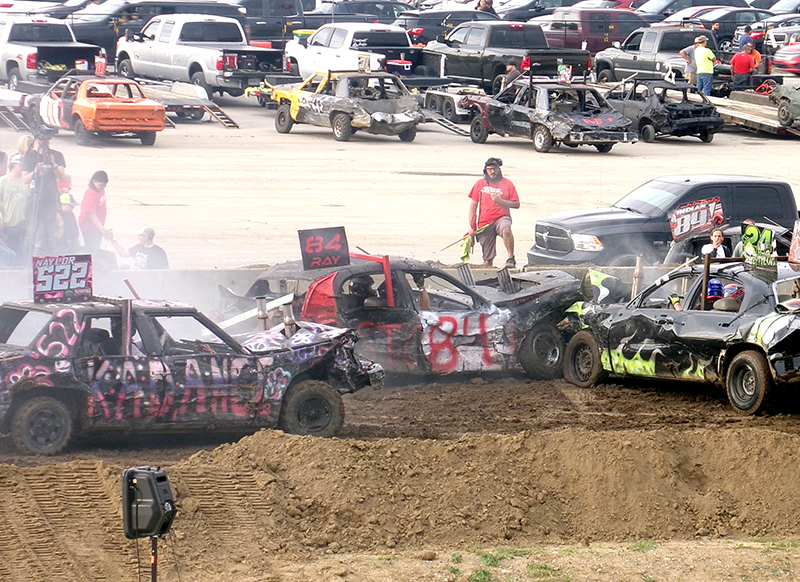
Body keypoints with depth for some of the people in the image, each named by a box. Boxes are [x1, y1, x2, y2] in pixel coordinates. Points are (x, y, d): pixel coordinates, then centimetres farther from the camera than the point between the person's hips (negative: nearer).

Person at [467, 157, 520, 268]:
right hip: (484, 223, 2)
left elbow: (516, 204, 3)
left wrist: (500, 201, -13)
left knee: (506, 230, -38)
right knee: (487, 258, 0)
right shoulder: (480, 184, 11)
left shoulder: (507, 184, 6)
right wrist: (471, 226, 6)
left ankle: (511, 258, -28)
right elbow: (473, 205, 12)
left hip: (501, 217, -2)